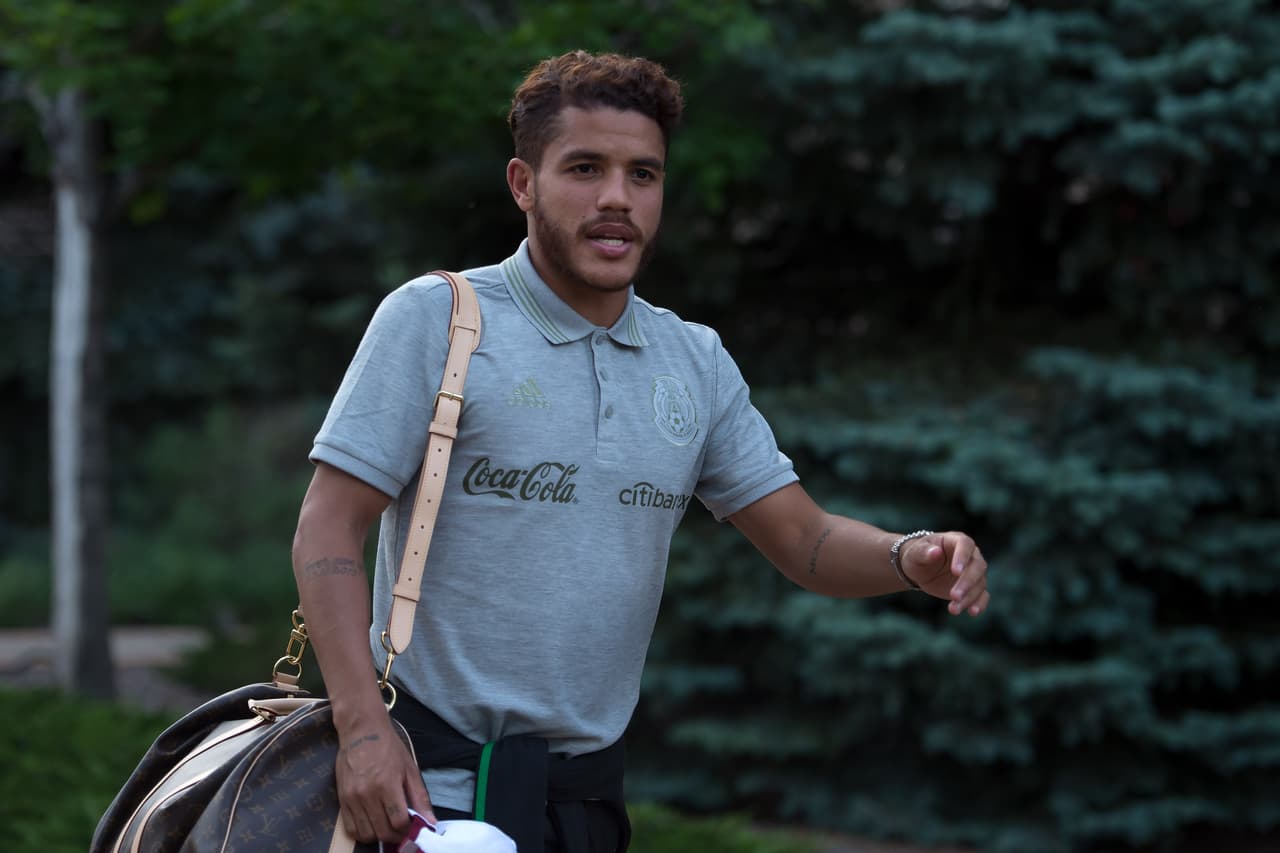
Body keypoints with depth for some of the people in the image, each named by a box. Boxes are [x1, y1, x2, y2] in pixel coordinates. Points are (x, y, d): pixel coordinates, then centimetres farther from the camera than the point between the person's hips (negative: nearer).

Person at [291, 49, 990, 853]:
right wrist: (362, 728, -22)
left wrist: (910, 558, -14)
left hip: (591, 786, 5)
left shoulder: (697, 361, 9)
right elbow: (328, 531, -11)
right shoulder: (432, 320, -6)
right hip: (432, 783, -5)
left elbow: (805, 539, 8)